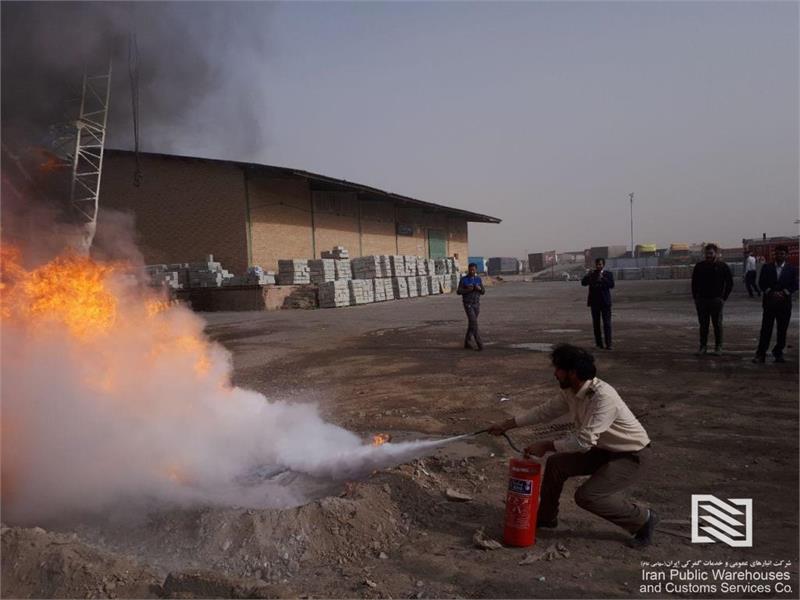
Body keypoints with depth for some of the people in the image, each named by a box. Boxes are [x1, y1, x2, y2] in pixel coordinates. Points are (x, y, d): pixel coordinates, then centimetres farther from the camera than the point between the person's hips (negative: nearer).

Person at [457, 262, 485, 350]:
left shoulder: (478, 279, 5)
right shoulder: (463, 279, -6)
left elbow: (483, 292, 4)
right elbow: (459, 292, -8)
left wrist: (479, 288, -19)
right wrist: (467, 290, -25)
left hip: (476, 304, 5)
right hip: (468, 304, -4)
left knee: (471, 323, 10)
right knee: (474, 323, -16)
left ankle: (466, 343, 23)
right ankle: (479, 344, -16)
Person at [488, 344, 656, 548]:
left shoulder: (603, 398, -32)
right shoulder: (570, 392, -6)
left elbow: (584, 441, -33)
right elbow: (546, 411, 7)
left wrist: (546, 446, -23)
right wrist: (507, 425, 8)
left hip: (632, 455, -8)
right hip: (604, 449, 8)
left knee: (587, 496, -18)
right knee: (556, 463, 5)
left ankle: (643, 519, 3)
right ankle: (546, 517, 24)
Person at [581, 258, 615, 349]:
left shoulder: (608, 274, 4)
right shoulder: (591, 274, 10)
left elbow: (611, 285, -11)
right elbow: (583, 283, -3)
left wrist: (602, 278, -20)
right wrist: (588, 275, -17)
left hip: (605, 302, -2)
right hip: (594, 302, 2)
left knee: (607, 323, -6)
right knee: (596, 323, 6)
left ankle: (608, 344, -7)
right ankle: (598, 343, 13)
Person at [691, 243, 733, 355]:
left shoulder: (723, 267, 1)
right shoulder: (699, 266, 5)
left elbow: (730, 283, 5)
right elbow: (694, 282, 12)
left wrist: (724, 298, -2)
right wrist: (695, 297, 5)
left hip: (716, 300, -2)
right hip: (701, 300, 2)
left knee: (717, 324, 2)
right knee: (703, 325, 6)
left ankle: (718, 347, 10)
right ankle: (703, 346, 12)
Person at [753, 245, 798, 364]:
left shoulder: (791, 269, 6)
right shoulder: (766, 267, 5)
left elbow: (794, 285, 0)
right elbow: (761, 283, 1)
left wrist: (783, 293, -14)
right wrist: (771, 293, -12)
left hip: (785, 304, 1)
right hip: (769, 303, -1)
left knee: (782, 330, 6)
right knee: (766, 330, -2)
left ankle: (778, 353, 18)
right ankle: (760, 355, -1)